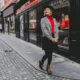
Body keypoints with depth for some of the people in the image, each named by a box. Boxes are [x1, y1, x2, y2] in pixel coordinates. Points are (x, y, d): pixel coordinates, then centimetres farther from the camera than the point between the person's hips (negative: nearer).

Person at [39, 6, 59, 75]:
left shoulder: (54, 19, 12)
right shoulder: (43, 19, -1)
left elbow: (56, 29, 6)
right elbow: (44, 30, -10)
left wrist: (56, 38, -9)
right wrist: (51, 38, -16)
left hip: (54, 39, 4)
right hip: (46, 38, -4)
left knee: (50, 53, 8)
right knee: (47, 54, -3)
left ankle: (48, 67, 22)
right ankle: (41, 61, 25)